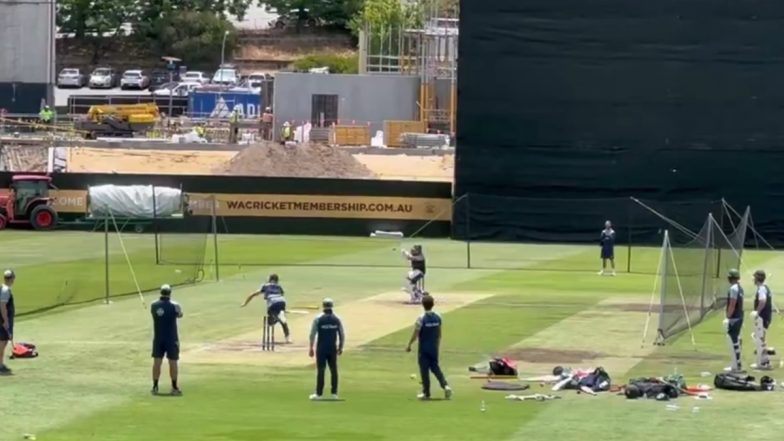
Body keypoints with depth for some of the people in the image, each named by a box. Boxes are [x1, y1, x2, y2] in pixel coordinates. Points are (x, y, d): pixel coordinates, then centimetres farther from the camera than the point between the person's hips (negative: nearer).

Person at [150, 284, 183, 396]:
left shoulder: (153, 305, -5)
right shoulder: (174, 305, -12)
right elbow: (180, 315, 7)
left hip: (158, 338, 2)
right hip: (171, 338, -2)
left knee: (157, 362, 6)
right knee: (173, 362, 4)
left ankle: (155, 387, 6)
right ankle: (174, 387, 7)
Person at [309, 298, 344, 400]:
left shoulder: (318, 319, -7)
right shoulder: (337, 319, 1)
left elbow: (312, 334, -8)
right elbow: (342, 335, 3)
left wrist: (311, 348, 0)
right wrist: (340, 347, 13)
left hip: (321, 348, -2)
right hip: (333, 349, 2)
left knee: (320, 370, 1)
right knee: (333, 370, 9)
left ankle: (319, 394, 0)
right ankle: (334, 393, 10)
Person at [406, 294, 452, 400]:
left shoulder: (421, 318, -17)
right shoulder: (437, 317, -1)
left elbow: (415, 334, -14)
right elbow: (439, 334, 8)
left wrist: (409, 345, -2)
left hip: (424, 348, -5)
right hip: (434, 348, 5)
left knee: (424, 370, 4)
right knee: (435, 367, 16)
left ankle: (426, 393, 9)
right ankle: (445, 385, -2)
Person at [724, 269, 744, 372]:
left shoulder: (733, 288, -16)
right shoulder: (739, 288, 14)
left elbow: (732, 305, -21)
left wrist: (728, 317, -18)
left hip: (734, 318, -10)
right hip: (739, 317, 10)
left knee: (733, 341, -7)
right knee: (735, 341, 15)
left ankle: (736, 366, -6)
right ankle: (737, 364, 21)